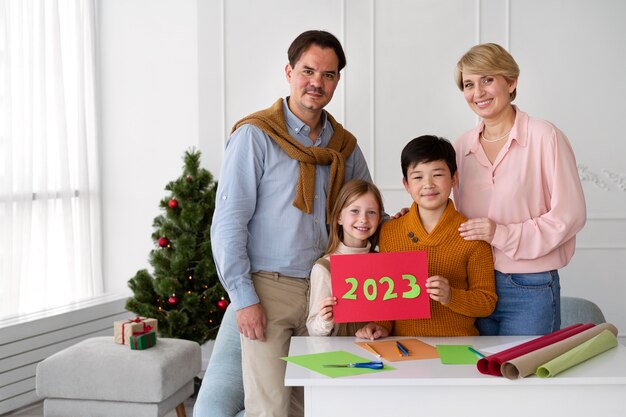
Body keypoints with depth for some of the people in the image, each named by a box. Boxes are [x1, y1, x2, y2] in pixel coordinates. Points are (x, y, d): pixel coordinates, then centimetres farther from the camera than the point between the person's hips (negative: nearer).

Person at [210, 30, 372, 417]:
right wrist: (244, 297, -13)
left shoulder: (345, 146, 11)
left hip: (325, 291, 5)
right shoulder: (256, 135, -5)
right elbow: (228, 222, -8)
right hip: (270, 288, -5)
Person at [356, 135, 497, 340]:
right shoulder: (388, 231, 8)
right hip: (403, 344, 3)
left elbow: (487, 302, 3)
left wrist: (451, 296, -13)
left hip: (457, 345, -2)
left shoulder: (472, 234, 0)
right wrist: (382, 324, -1)